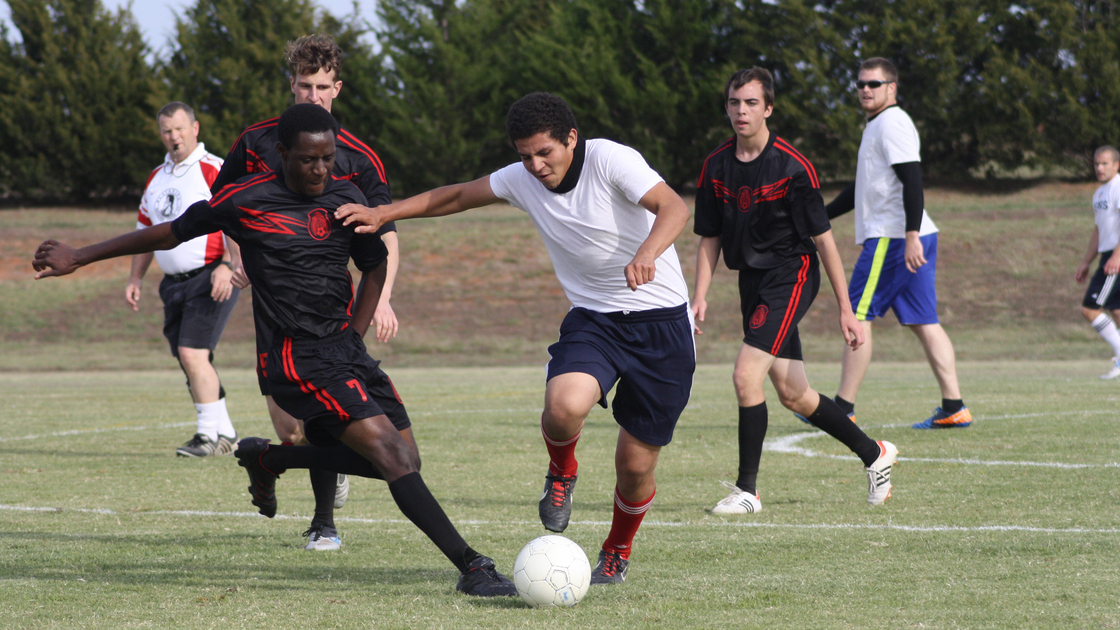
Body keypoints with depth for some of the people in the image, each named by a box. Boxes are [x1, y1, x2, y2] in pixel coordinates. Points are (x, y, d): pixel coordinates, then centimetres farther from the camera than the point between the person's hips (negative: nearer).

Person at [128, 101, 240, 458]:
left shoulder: (213, 170, -7)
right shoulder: (156, 178, 17)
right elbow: (146, 231, 25)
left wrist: (226, 266, -24)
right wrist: (136, 278, 18)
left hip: (209, 279, -8)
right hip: (173, 282, 8)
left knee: (193, 353, -17)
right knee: (190, 361, 7)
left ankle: (209, 436, -11)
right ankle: (225, 435, 16)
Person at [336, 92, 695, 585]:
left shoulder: (610, 160, -16)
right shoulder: (521, 180, 0)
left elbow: (673, 207, -29)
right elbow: (456, 197, 15)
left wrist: (647, 252, -49)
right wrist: (382, 214, 7)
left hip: (660, 321, -3)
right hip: (592, 318, 3)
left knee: (635, 463, 0)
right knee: (564, 405, -31)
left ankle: (617, 553, 31)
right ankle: (561, 473, 5)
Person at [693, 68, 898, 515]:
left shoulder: (792, 167, -13)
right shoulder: (716, 167, 2)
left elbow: (823, 239, -10)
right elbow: (710, 239, 10)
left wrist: (845, 310, -9)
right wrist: (700, 297, -4)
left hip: (790, 276, -6)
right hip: (752, 280, 6)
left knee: (746, 376, -19)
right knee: (792, 395, 10)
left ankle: (747, 490, -9)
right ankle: (874, 454, 30)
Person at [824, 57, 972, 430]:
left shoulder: (892, 123, -10)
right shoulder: (877, 126, 22)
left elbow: (912, 181, -20)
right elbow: (864, 188, 33)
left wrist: (911, 236, -27)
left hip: (891, 239, -10)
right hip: (908, 238, 10)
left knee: (858, 317, -5)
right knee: (923, 323, 5)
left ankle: (843, 410, -3)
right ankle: (953, 409, 1)